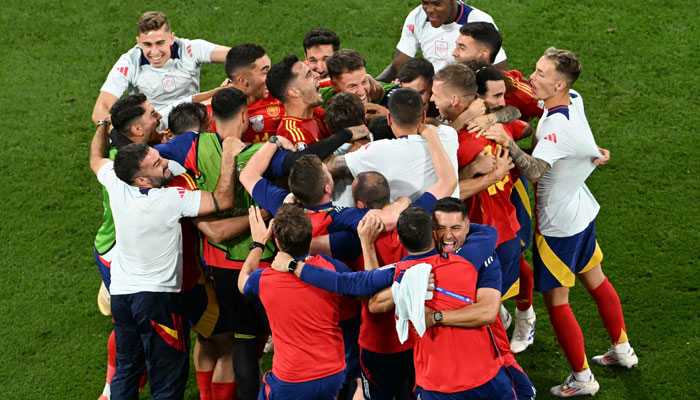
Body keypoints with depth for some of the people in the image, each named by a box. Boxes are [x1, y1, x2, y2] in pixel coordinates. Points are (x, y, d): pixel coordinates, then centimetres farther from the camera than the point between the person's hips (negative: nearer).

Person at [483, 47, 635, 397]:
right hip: (581, 211, 9)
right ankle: (622, 350, 41)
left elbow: (534, 170, -44)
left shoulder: (558, 126, -32)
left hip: (558, 224, -9)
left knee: (556, 301, 3)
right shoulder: (573, 100, -6)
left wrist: (507, 142, -56)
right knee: (595, 280, 25)